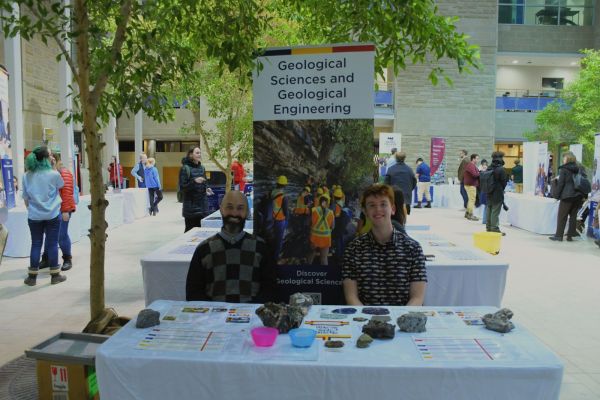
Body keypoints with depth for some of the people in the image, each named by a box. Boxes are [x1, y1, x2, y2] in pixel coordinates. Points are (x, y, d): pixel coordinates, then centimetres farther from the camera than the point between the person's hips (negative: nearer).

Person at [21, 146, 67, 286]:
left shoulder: (27, 176, 0)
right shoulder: (54, 174, -10)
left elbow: (25, 198, 7)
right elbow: (61, 185, 13)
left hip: (34, 215, 3)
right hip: (52, 214, -2)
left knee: (36, 244, 9)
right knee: (52, 244, 4)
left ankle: (32, 276, 15)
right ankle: (55, 275, 11)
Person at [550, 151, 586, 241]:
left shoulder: (563, 169, -8)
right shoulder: (579, 169, 8)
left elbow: (560, 183, -10)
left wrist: (557, 195, -3)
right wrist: (583, 195, 15)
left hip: (567, 196, -5)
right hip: (578, 196, 5)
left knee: (562, 216, 2)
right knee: (573, 216, 9)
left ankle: (559, 235, 4)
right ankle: (570, 235, 11)